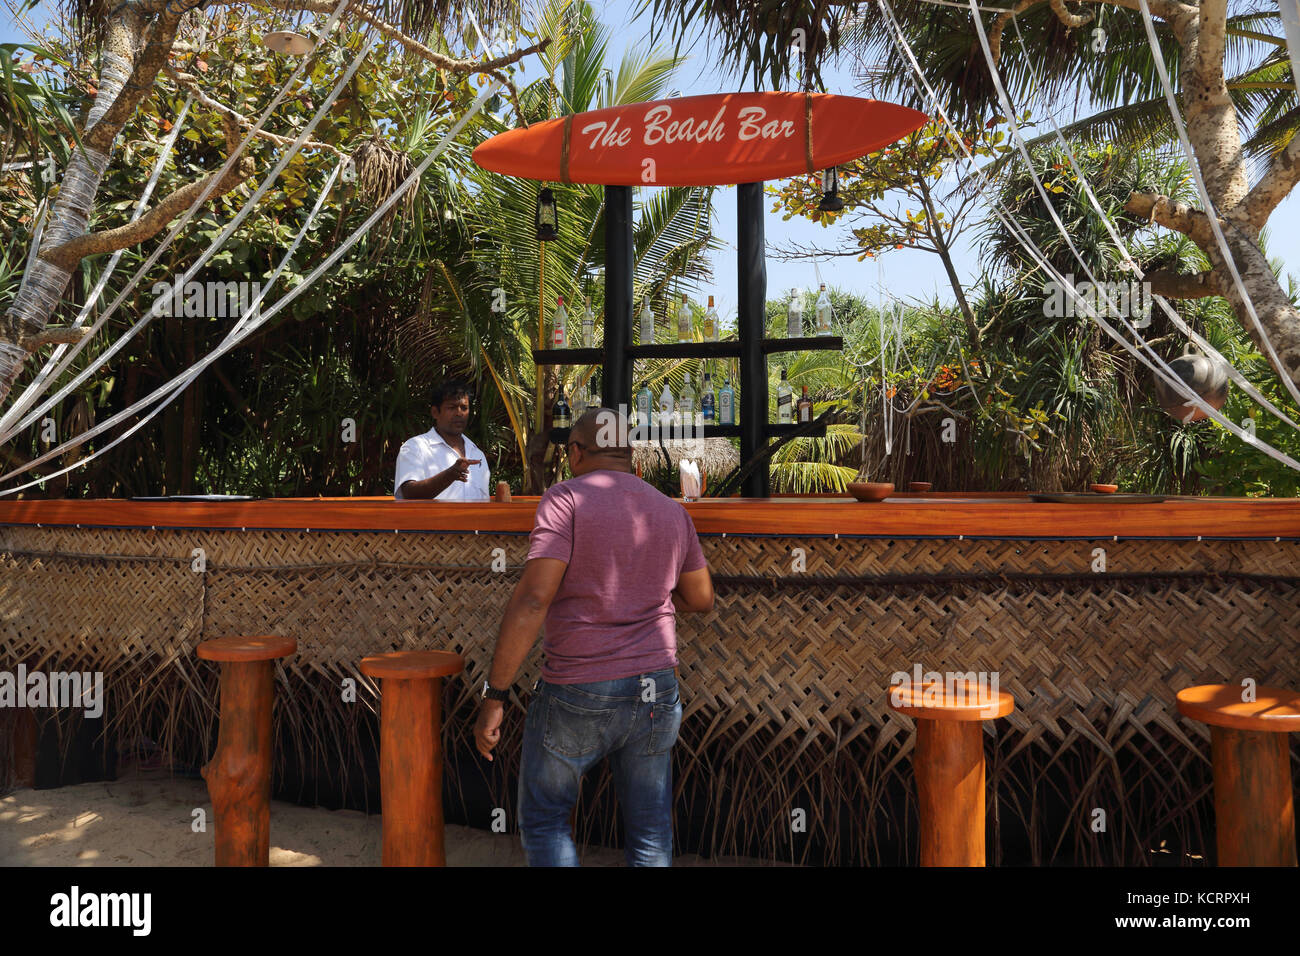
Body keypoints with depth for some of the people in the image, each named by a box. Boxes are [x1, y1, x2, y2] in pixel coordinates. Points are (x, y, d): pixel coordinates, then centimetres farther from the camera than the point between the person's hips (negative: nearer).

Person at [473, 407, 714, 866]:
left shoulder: (566, 500, -10)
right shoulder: (673, 512, 7)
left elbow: (532, 599, -20)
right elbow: (701, 599, 15)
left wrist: (493, 695, -16)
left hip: (577, 695, -5)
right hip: (655, 691, 5)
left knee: (543, 820, 15)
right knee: (650, 835, 15)